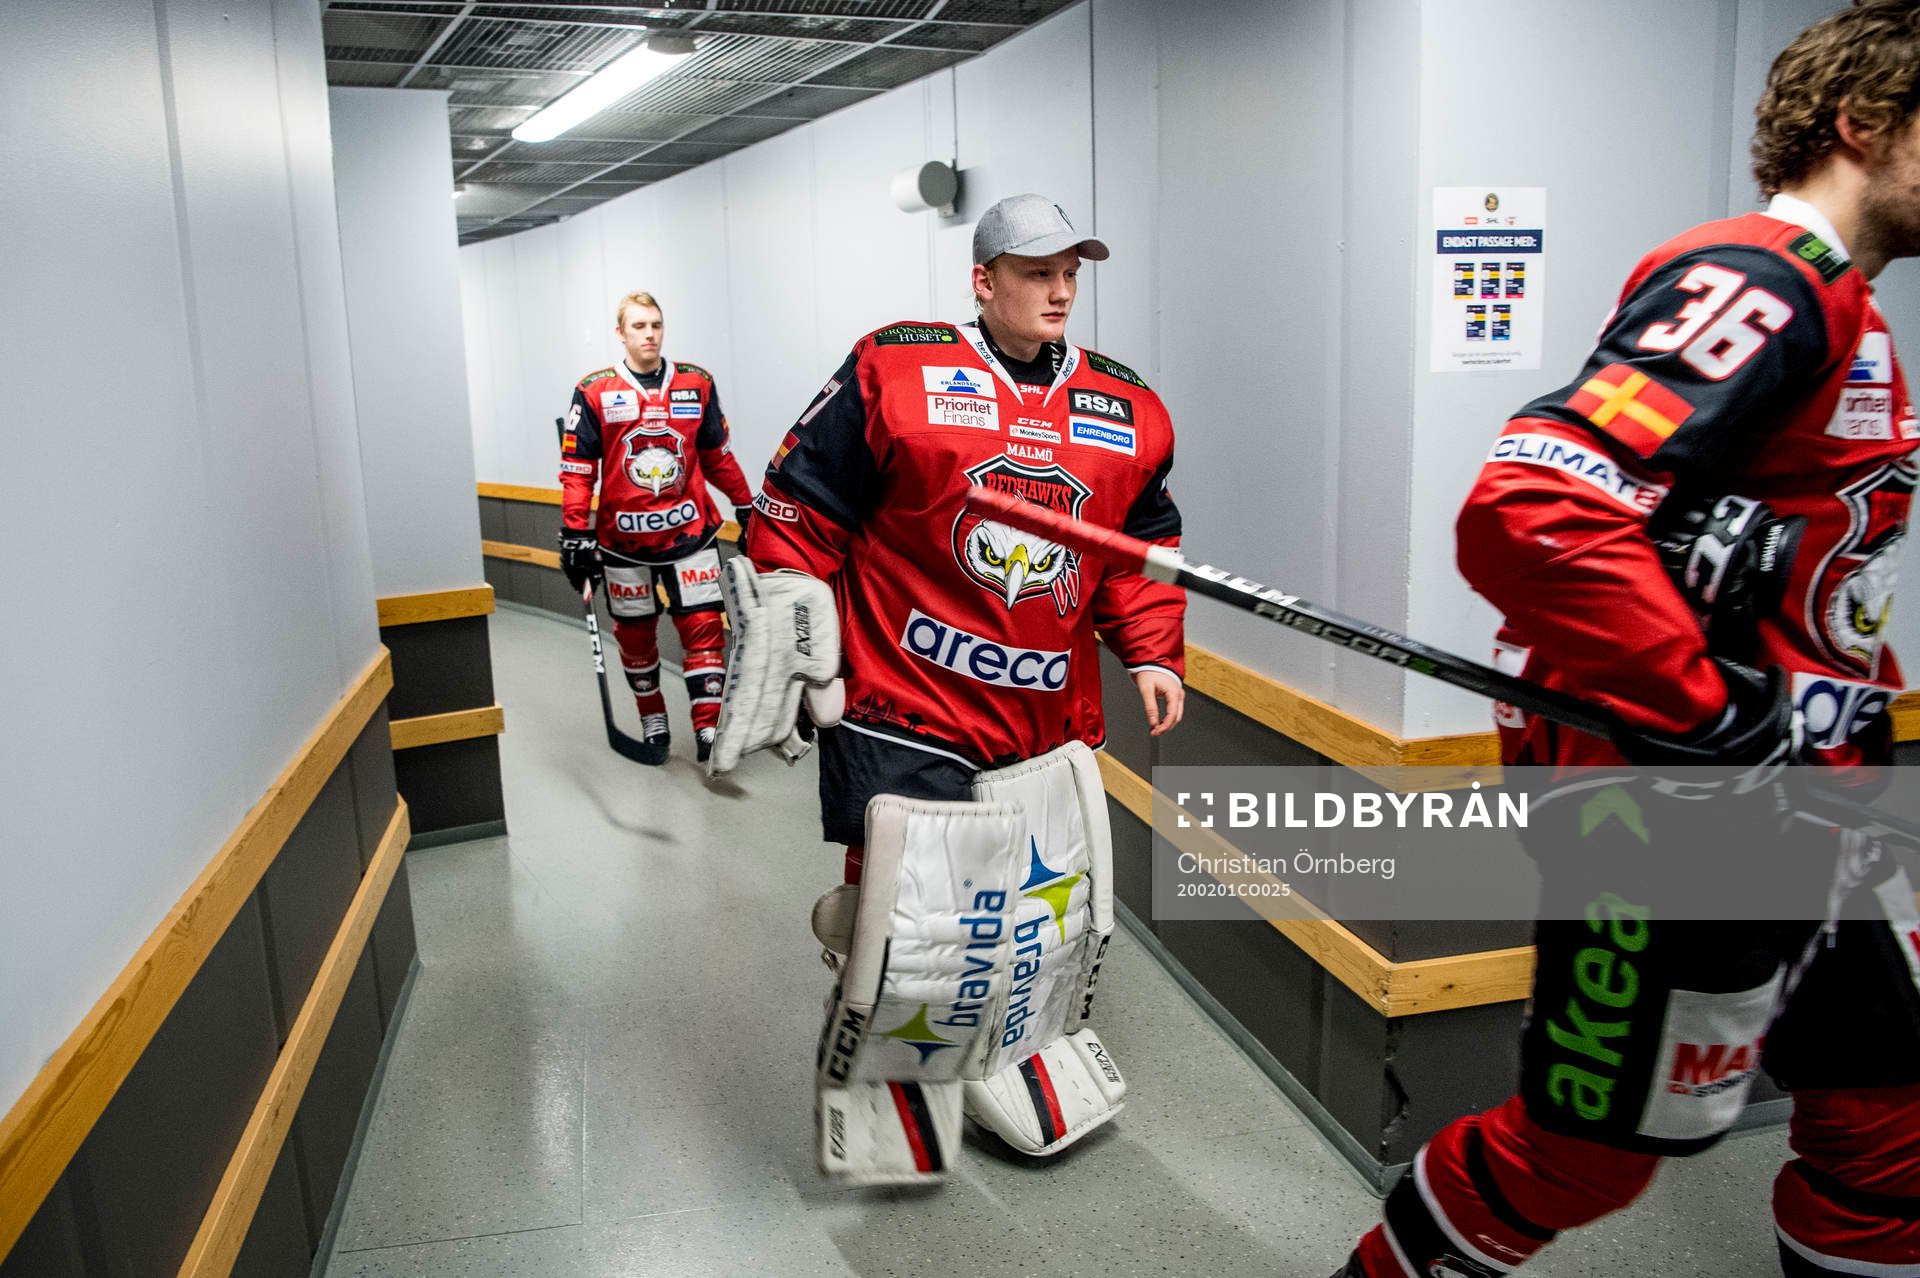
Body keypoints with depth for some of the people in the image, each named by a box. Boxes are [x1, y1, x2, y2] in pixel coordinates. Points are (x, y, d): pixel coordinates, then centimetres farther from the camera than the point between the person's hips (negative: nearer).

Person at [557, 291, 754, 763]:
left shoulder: (697, 384, 2)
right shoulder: (594, 392, -4)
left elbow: (718, 455, 12)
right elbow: (577, 470, -3)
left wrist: (747, 508, 13)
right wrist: (576, 536, -7)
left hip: (689, 529, 1)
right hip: (624, 538, -1)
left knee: (703, 624, -5)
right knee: (635, 633, 11)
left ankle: (709, 727, -1)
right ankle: (652, 718, 29)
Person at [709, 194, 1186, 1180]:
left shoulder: (1128, 412, 7)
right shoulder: (894, 374, -7)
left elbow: (1143, 546, 16)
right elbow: (801, 513, -4)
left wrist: (1152, 653, 5)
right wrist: (785, 652, -5)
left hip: (1048, 722, 5)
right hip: (902, 713, -5)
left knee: (1065, 920, 15)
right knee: (910, 934, -3)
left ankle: (1022, 1061, 43)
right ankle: (876, 1095, 26)